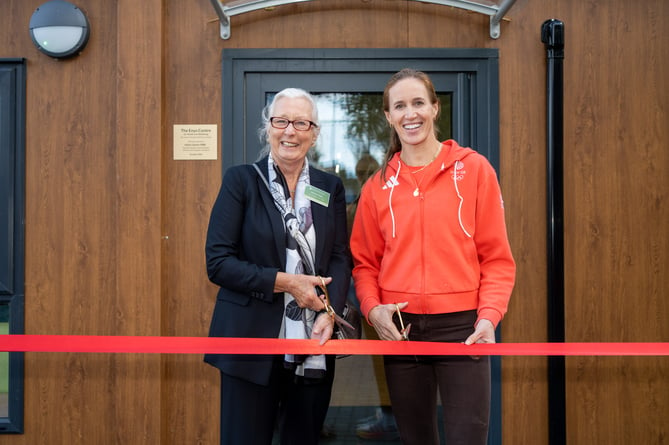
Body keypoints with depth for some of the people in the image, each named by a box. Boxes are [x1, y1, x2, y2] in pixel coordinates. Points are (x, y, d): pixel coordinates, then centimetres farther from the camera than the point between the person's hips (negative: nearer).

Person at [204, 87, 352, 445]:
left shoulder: (330, 187, 8)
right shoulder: (240, 180, -2)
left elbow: (341, 257, 5)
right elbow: (218, 262, -8)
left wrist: (330, 312, -13)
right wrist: (285, 282, -15)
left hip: (314, 346, 3)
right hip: (252, 343, -3)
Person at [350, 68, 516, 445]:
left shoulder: (474, 169, -1)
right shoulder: (379, 185, 7)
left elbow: (496, 256, -2)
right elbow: (365, 261, 11)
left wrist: (489, 316, -14)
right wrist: (372, 308, -7)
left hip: (460, 326, -3)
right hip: (399, 328, 3)